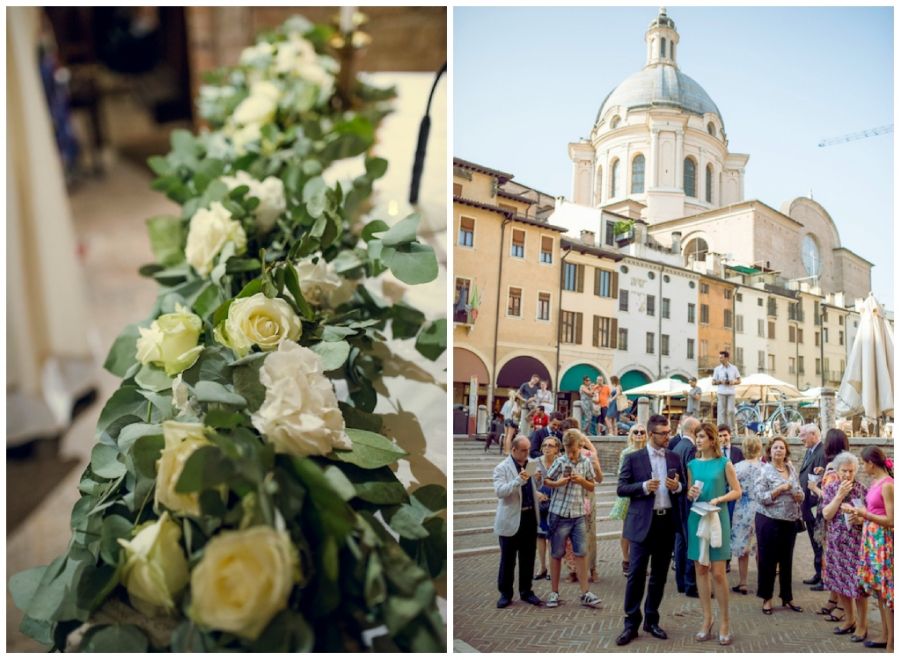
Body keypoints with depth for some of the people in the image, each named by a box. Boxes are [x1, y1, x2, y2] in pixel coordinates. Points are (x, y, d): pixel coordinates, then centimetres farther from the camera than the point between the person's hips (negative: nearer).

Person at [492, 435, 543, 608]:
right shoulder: (502, 468, -8)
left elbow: (536, 488, 15)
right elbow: (499, 491, -21)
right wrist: (517, 481, -34)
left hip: (530, 517, 5)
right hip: (511, 519, -5)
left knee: (528, 558, 12)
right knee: (508, 559, 4)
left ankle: (526, 591, 25)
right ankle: (505, 593, 16)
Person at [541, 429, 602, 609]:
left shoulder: (586, 463, 1)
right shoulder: (560, 462, -6)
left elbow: (592, 487, 9)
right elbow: (546, 481, 3)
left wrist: (582, 481, -12)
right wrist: (558, 483, -18)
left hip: (578, 515, 2)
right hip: (559, 514, -2)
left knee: (581, 554, 3)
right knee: (557, 554, 6)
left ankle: (585, 594, 9)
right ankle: (554, 593, 16)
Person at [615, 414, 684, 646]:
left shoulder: (674, 458, 8)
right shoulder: (634, 458, -3)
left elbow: (683, 488, 12)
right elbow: (621, 488, -5)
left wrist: (677, 486, -11)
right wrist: (644, 486, -19)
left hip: (667, 522, 4)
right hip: (643, 523, -4)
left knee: (659, 575, 12)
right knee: (636, 574, -1)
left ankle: (651, 620, 25)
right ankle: (631, 624, 9)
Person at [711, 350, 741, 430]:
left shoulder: (734, 368, 7)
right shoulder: (717, 369, 6)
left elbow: (739, 381, 11)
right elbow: (713, 382, 8)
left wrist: (733, 382, -10)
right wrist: (721, 382, -11)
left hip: (731, 392, 0)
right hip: (721, 392, 0)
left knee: (731, 411, -6)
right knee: (721, 411, -3)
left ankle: (731, 428, 5)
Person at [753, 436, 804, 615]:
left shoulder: (792, 469, 7)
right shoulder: (764, 471, -9)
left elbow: (800, 494, 13)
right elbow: (760, 497, -15)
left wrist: (798, 495, -9)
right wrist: (780, 489, -20)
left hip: (790, 522, 5)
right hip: (769, 521, -5)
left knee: (786, 560, 13)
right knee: (767, 560, 4)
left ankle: (786, 598, 25)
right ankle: (767, 598, 16)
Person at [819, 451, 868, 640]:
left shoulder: (862, 489, -4)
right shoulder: (830, 488, 3)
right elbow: (827, 514, -7)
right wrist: (840, 495, -13)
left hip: (856, 543, -3)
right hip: (836, 543, 3)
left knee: (858, 584, -1)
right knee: (839, 583, 11)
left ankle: (861, 625, 15)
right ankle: (850, 620, 29)